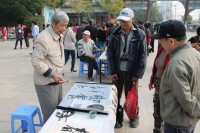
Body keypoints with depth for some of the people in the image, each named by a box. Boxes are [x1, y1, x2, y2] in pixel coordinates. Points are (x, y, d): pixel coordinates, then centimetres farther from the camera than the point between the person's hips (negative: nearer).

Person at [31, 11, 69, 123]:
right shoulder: (43, 38, -21)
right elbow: (36, 61, -23)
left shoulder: (59, 36, 8)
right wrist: (52, 74, -29)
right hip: (46, 83, -9)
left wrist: (57, 74, 16)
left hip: (56, 80, 9)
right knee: (50, 114, 1)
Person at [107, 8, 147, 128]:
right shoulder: (115, 34, -1)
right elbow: (110, 53, 1)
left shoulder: (140, 34, -6)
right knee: (115, 96, 10)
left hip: (131, 72, -2)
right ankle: (117, 117, 28)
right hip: (118, 71, 2)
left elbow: (143, 56, -6)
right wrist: (112, 71, -5)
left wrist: (138, 74, -9)